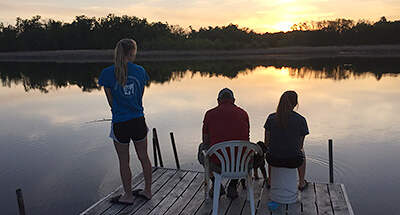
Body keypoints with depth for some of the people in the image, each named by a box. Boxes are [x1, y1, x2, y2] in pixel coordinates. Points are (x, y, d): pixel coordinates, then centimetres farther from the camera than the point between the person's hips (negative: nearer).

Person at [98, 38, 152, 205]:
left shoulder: (107, 73, -9)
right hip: (138, 120, 3)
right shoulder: (140, 71, -2)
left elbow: (111, 101, -1)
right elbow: (140, 95, 8)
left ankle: (128, 196, 27)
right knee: (144, 157, 16)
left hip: (120, 123, -3)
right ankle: (147, 191, 32)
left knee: (124, 161, 12)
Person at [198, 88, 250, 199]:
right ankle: (233, 186, 30)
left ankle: (216, 185, 30)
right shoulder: (243, 113, 6)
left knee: (202, 147, 31)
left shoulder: (210, 114, 0)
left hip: (216, 164, -2)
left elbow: (206, 141, 10)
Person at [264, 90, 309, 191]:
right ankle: (302, 183, 47)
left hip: (273, 160, 1)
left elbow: (267, 143, 2)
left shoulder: (271, 118, -3)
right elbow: (300, 145, 2)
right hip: (293, 161, -1)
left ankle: (270, 181, 50)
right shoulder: (301, 120, -7)